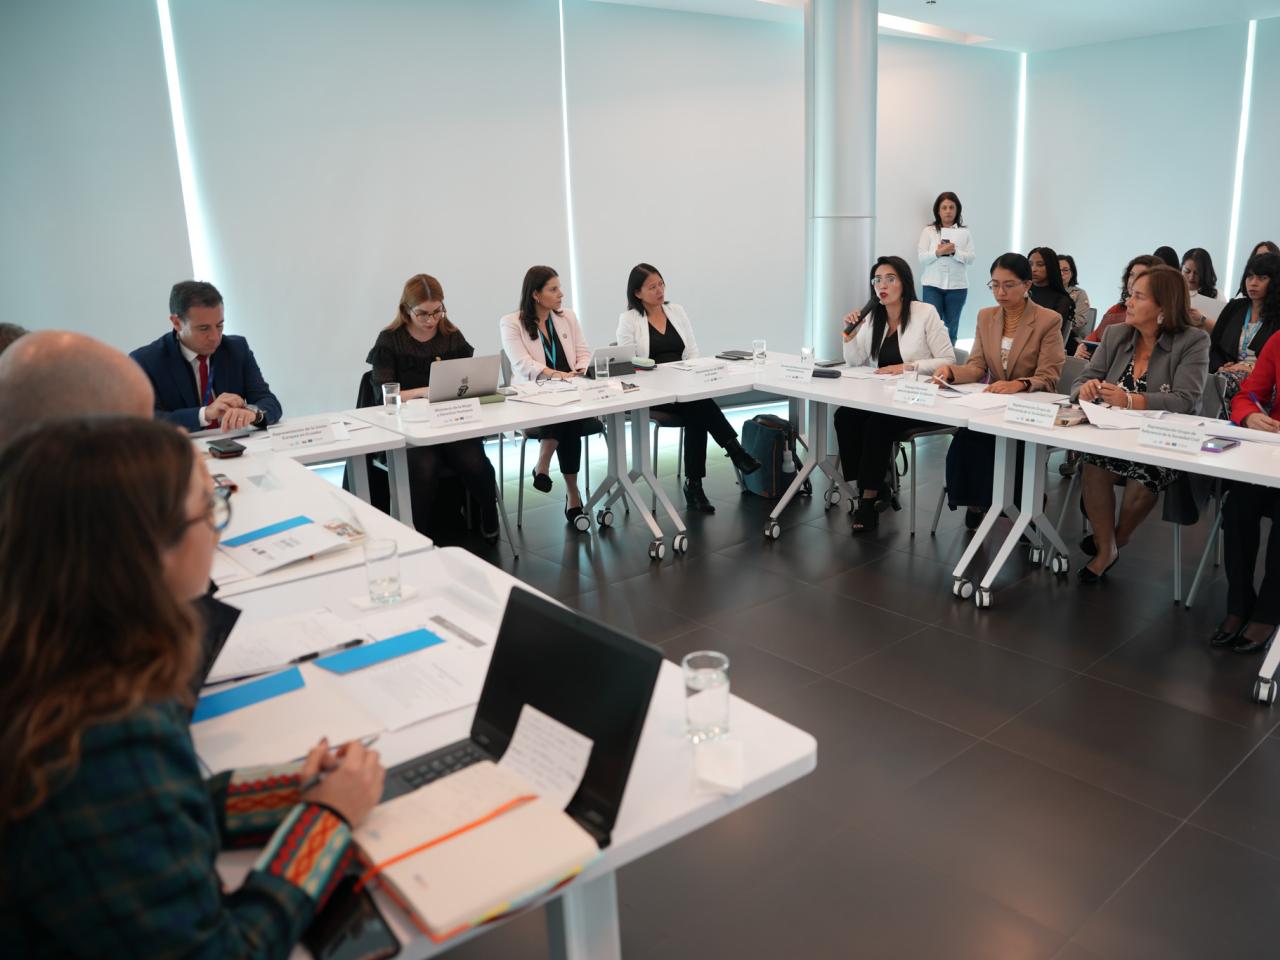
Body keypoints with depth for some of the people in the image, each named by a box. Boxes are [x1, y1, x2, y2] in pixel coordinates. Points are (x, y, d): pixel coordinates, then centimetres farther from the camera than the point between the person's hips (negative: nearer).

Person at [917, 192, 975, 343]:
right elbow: (922, 258, -2)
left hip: (957, 286, 1)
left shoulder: (964, 232, 8)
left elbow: (970, 258, 0)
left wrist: (955, 252, -17)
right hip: (933, 285, -1)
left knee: (952, 324, 7)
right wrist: (938, 252, -19)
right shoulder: (928, 231, 6)